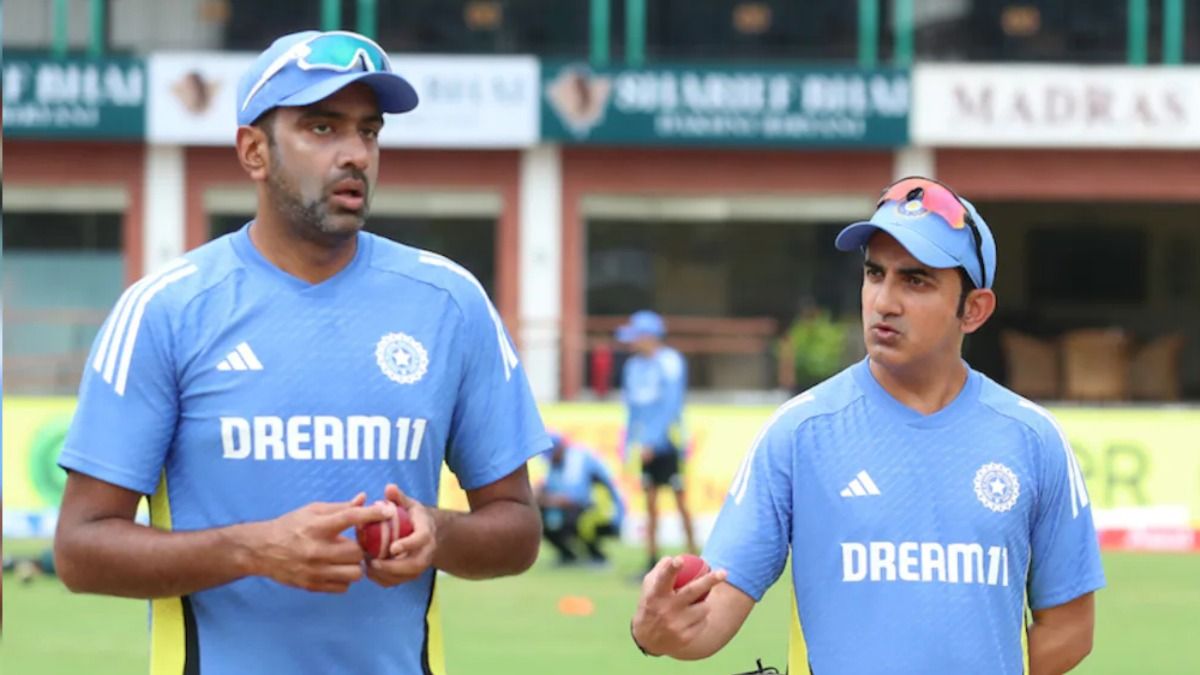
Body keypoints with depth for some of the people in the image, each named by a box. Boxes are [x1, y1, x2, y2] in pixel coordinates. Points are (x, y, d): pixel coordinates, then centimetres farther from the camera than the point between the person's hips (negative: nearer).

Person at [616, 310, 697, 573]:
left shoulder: (669, 362, -10)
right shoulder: (634, 366, 11)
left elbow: (671, 405, -15)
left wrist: (652, 442, -19)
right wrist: (630, 443, 12)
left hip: (667, 441, -7)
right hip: (647, 445, 7)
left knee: (680, 500, -4)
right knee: (650, 502, 6)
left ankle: (693, 557, 2)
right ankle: (652, 560, 8)